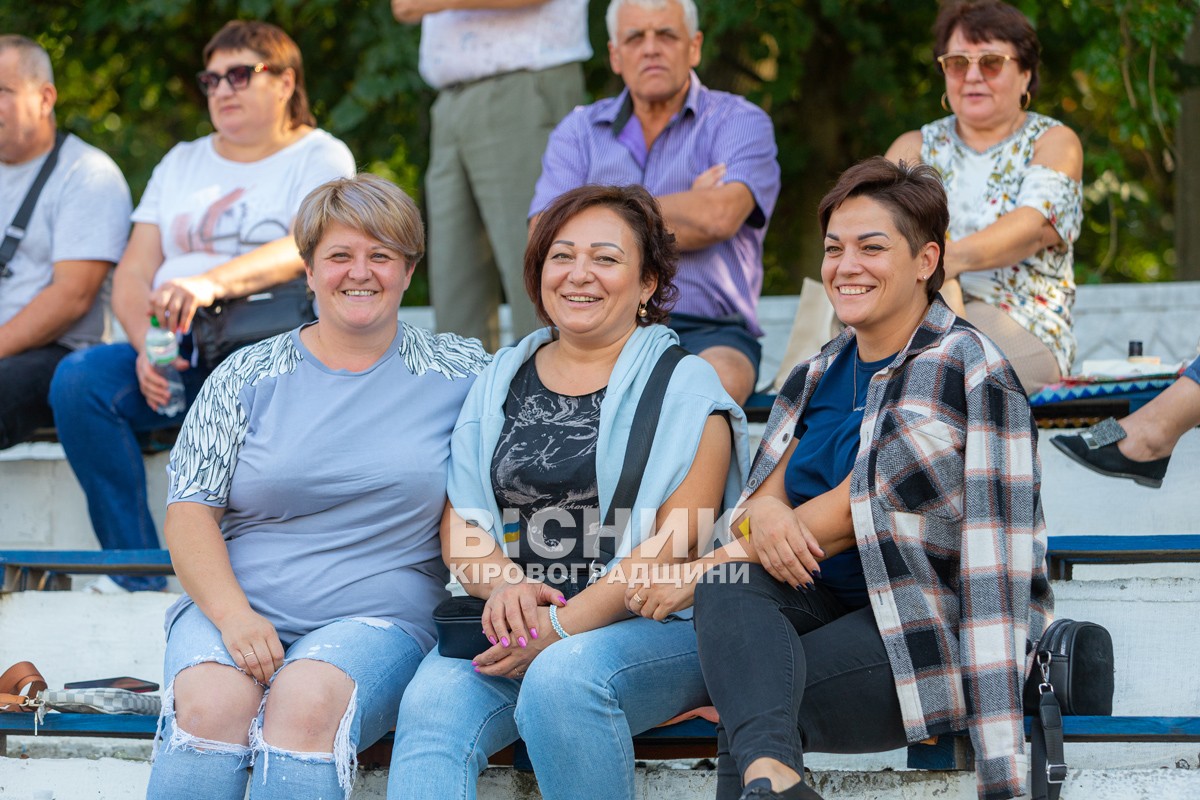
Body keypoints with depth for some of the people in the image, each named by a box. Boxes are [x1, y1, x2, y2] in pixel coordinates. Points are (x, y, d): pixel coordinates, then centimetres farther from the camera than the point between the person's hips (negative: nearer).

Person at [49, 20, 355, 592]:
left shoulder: (320, 157, 6)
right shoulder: (182, 163, 23)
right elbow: (132, 276, 13)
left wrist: (214, 282, -34)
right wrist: (147, 348, -9)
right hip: (177, 352, 5)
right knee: (79, 379, -24)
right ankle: (135, 572, -24)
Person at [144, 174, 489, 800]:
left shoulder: (459, 372, 10)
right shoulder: (246, 376, 10)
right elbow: (189, 514, 5)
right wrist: (233, 616, -13)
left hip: (378, 615, -1)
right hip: (232, 604, 1)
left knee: (307, 702, -34)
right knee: (211, 703, -32)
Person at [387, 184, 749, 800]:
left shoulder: (684, 388, 5)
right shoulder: (501, 380, 19)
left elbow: (676, 543, -6)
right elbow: (458, 526, 14)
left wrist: (563, 624, -17)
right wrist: (504, 583, -9)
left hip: (651, 627, -3)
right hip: (513, 630, 4)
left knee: (562, 677, -36)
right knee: (432, 703, -27)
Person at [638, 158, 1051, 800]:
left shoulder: (957, 369, -12)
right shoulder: (824, 372, 14)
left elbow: (850, 514, -16)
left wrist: (693, 579, -11)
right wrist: (764, 509, -18)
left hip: (938, 622, -7)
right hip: (831, 599, 7)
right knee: (728, 587, -28)